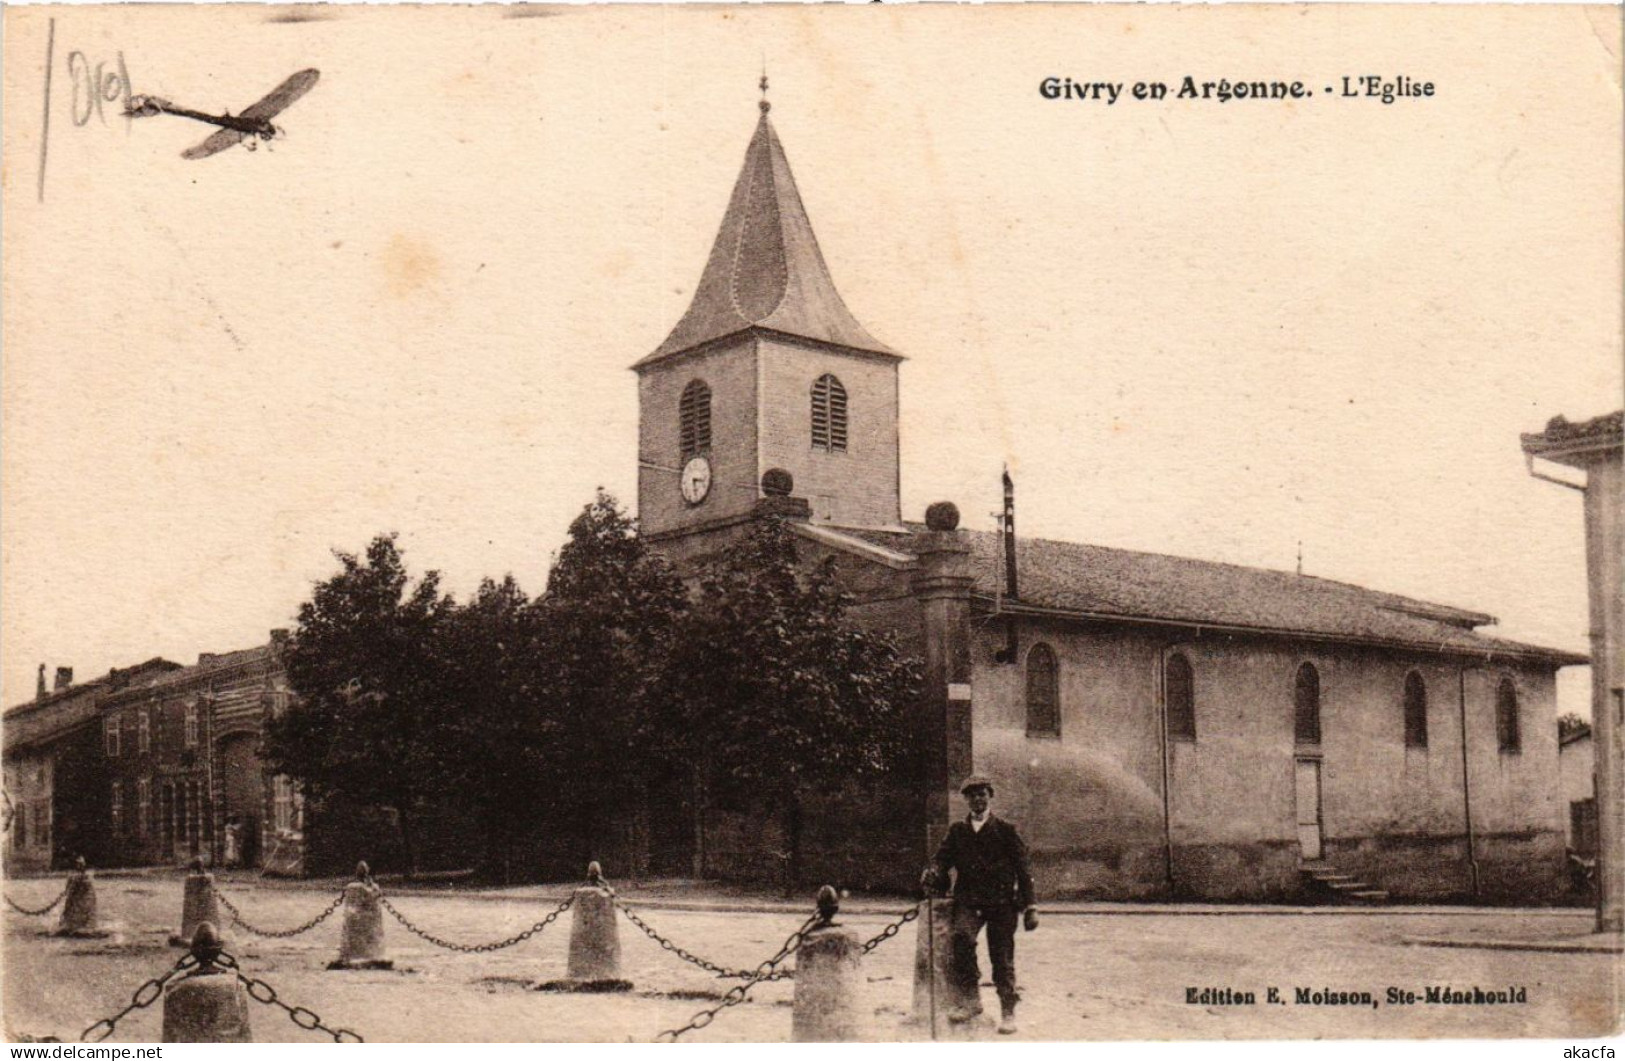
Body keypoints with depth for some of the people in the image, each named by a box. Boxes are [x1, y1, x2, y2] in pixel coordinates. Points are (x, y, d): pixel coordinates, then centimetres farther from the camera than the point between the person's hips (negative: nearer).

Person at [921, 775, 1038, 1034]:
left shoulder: (1006, 831, 7)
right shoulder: (957, 831, 14)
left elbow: (1023, 869, 5)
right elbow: (943, 857, 8)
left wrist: (1029, 907, -1)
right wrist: (933, 873, -17)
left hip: (1002, 902, -1)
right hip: (968, 900, 1)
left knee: (1002, 957, 0)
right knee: (961, 935, -26)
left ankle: (1008, 1013, 14)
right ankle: (972, 1000, -15)